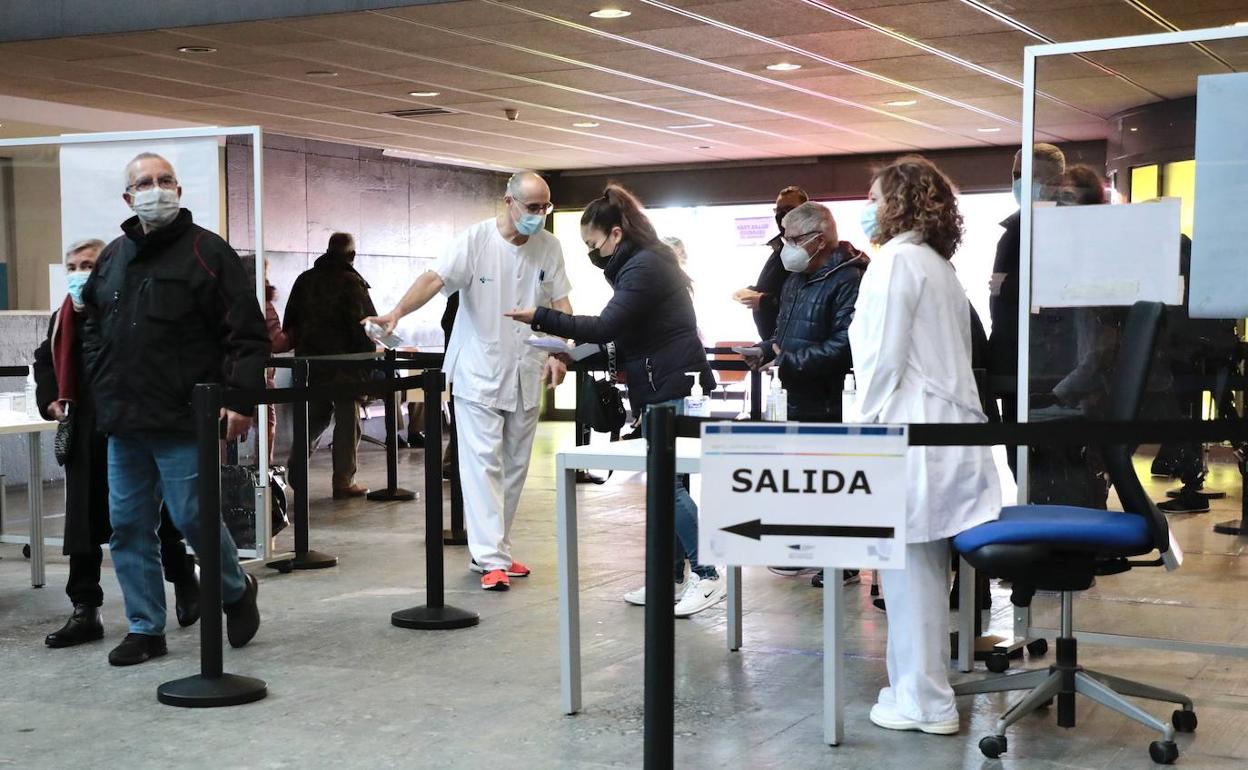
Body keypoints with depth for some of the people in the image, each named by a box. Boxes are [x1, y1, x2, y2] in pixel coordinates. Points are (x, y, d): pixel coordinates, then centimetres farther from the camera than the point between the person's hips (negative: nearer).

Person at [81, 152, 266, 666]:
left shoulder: (205, 252, -5)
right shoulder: (112, 257, 14)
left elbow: (248, 334, -8)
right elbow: (93, 329, 25)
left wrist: (240, 399, -16)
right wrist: (101, 389, 12)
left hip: (182, 420, -6)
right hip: (122, 423, 6)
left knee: (192, 518, -3)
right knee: (128, 526, 7)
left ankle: (237, 590, 24)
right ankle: (145, 628, 19)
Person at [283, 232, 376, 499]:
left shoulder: (305, 280, 7)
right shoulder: (352, 282, -11)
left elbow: (290, 322, 11)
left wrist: (300, 347, 17)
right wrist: (368, 352, -2)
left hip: (310, 360, 5)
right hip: (345, 362, -5)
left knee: (316, 413, 19)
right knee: (347, 418, 2)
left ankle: (295, 465, 9)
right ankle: (344, 481, 1)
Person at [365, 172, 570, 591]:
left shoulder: (549, 247, 2)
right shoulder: (475, 240, -11)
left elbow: (560, 303, 6)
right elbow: (435, 278, -22)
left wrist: (558, 353, -5)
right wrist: (396, 313, -36)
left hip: (526, 374, 5)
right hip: (480, 372, -5)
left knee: (515, 466, 10)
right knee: (484, 462, -9)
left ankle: (494, 550, 21)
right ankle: (491, 559, -10)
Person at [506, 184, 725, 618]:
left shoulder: (643, 267, -16)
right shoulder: (642, 263, 17)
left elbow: (606, 326, -25)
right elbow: (625, 333, 22)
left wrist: (539, 318, -22)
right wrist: (577, 349, 11)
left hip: (671, 390, -11)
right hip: (662, 390, 11)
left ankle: (707, 576, -5)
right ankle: (671, 575, 16)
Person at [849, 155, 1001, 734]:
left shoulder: (896, 259, -9)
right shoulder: (937, 264, 18)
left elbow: (885, 356, -14)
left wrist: (861, 427, -9)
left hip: (911, 432, -9)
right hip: (943, 427, 9)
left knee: (908, 570, -3)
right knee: (924, 571, 14)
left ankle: (923, 701, 3)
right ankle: (922, 687, 21)